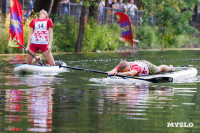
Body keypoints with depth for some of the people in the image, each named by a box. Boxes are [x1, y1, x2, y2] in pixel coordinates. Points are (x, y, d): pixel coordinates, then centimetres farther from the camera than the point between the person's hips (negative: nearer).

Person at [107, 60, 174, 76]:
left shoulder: (136, 67, -53)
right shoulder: (119, 67, -39)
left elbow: (130, 73, -72)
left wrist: (118, 73, -81)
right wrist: (112, 72, -75)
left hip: (147, 66, -4)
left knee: (159, 69, 28)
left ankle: (170, 68, 63)